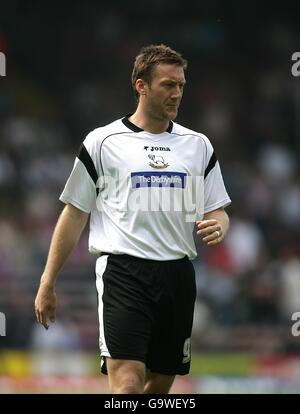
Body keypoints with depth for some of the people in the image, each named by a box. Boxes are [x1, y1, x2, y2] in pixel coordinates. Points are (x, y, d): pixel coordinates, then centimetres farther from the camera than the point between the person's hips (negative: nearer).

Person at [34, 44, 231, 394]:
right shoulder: (102, 142, 2)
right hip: (123, 271, -4)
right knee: (127, 380, -19)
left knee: (160, 384, 8)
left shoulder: (198, 145, 13)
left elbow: (216, 210, 16)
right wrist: (47, 283, 4)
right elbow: (74, 214, 6)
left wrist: (217, 225, -9)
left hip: (177, 273, 4)